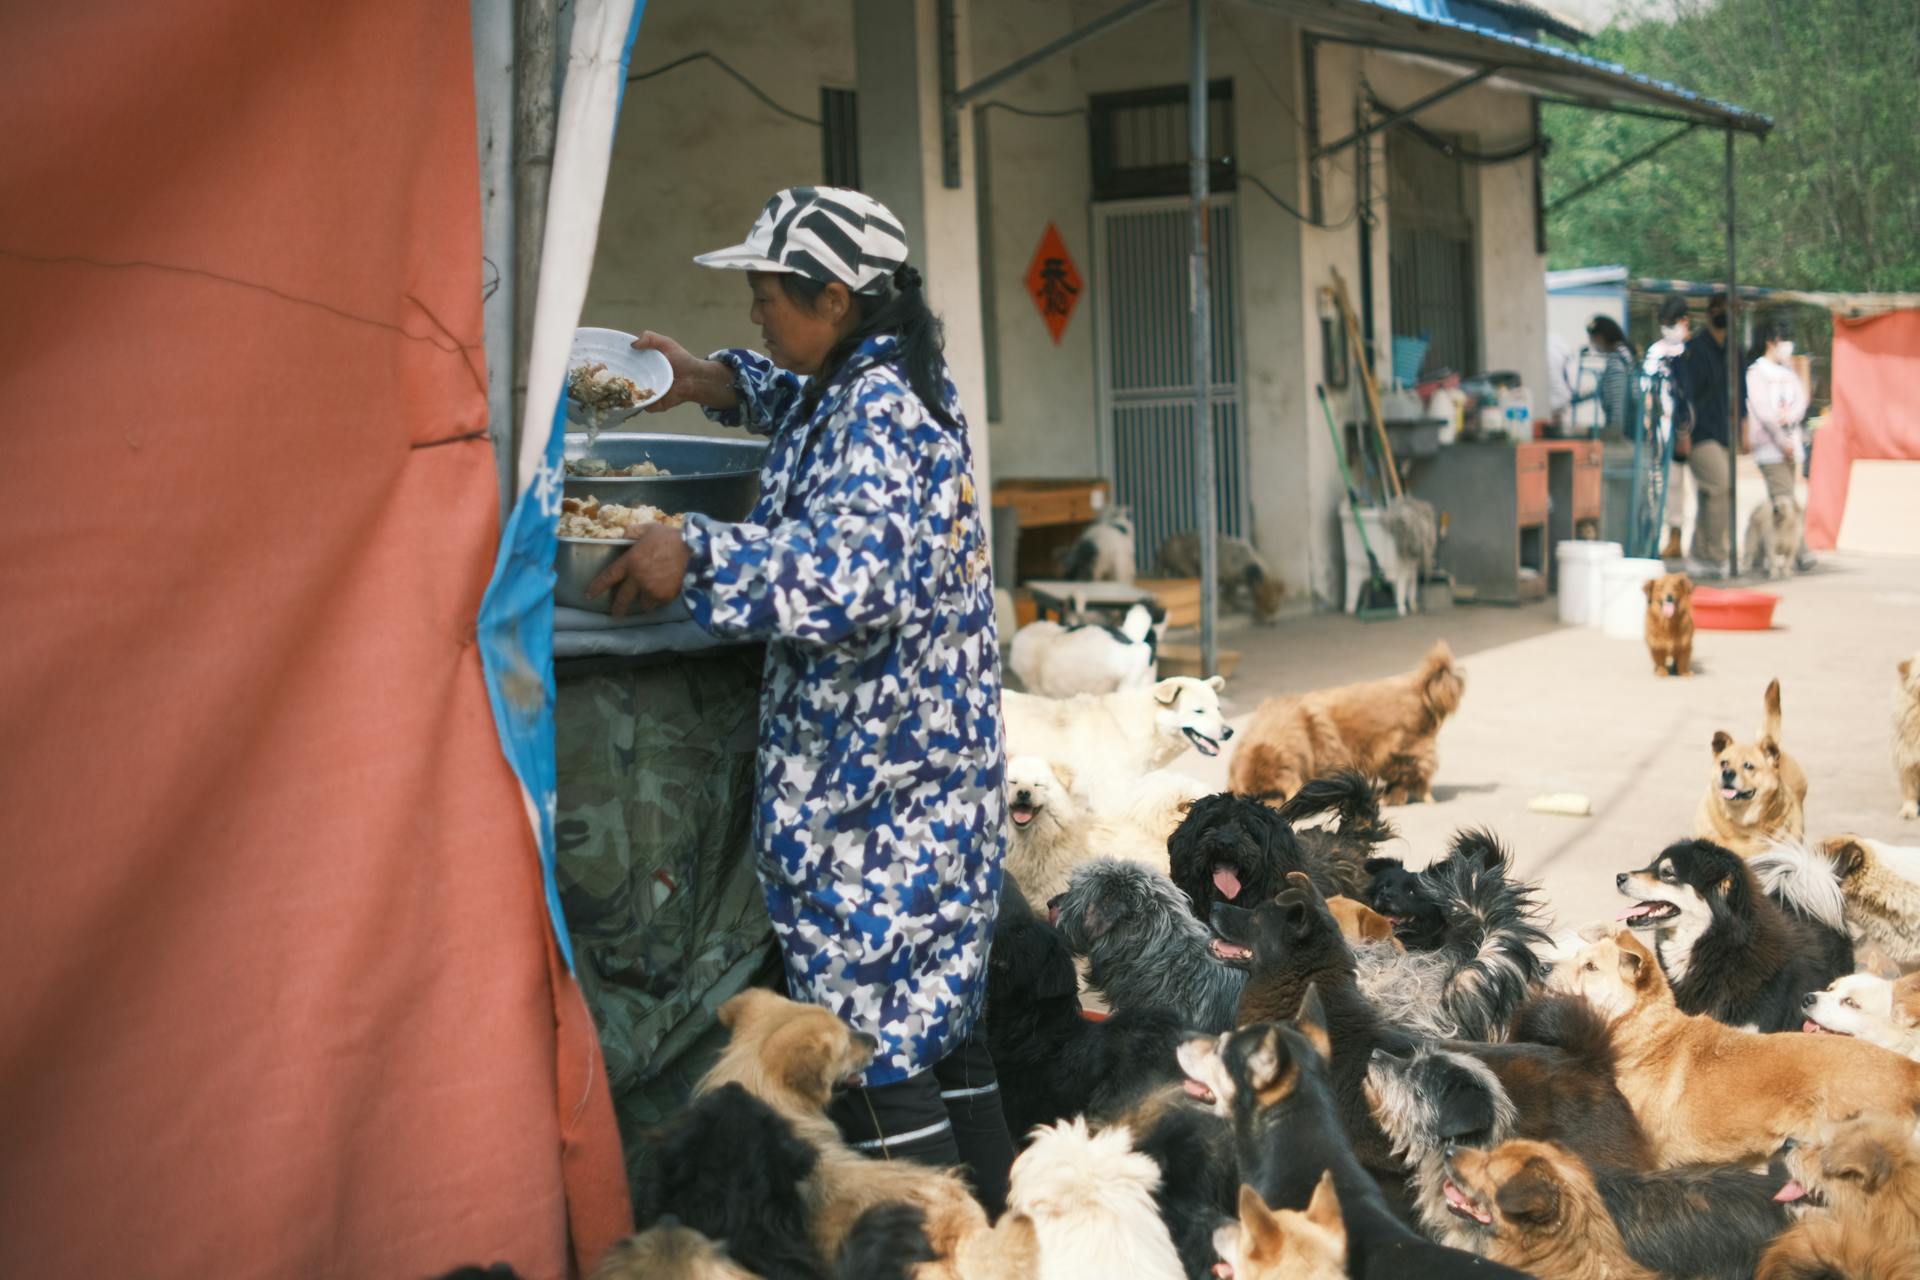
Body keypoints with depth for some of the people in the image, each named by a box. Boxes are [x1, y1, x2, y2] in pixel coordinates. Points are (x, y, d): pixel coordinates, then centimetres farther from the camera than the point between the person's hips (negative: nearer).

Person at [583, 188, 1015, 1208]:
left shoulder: (873, 413, -18)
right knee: (940, 1020, 17)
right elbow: (812, 404, 34)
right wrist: (714, 384, 23)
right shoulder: (908, 386, 11)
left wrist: (696, 554, -29)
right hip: (937, 775, 10)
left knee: (875, 1047, -4)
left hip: (868, 789, -10)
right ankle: (988, 1226, 27)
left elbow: (851, 573, -31)